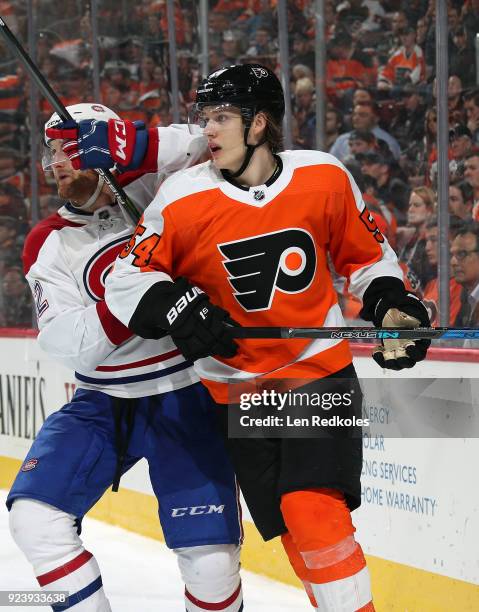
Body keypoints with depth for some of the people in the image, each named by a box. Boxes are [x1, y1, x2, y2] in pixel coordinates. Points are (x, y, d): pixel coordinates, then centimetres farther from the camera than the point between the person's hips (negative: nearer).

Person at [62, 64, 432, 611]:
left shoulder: (325, 179, -7)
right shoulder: (182, 200, -11)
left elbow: (365, 254, 10)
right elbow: (127, 279, -5)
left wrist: (390, 305, -2)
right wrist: (176, 308, -22)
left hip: (321, 369, -1)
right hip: (237, 387, 1)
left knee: (313, 511, -18)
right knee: (295, 526, -1)